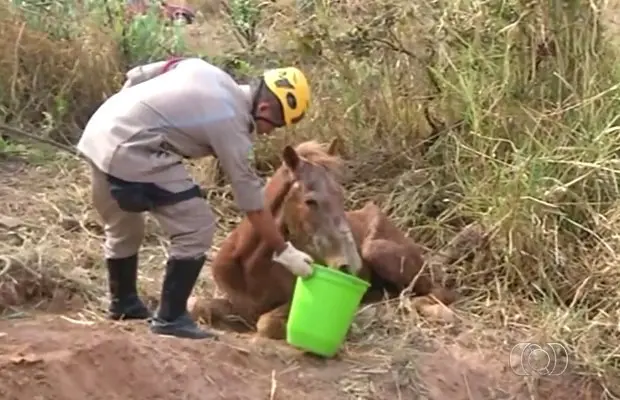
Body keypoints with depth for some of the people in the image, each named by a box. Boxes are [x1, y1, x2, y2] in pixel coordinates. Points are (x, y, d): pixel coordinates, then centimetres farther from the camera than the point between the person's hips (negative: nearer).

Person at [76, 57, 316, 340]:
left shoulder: (206, 71, 12)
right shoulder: (231, 124, -8)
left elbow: (136, 76, 17)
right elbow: (252, 204, -3)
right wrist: (284, 251, 4)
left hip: (97, 133, 10)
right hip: (130, 152, -10)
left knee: (123, 228, 28)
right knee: (197, 228, -3)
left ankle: (123, 303, 44)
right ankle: (170, 318, 3)